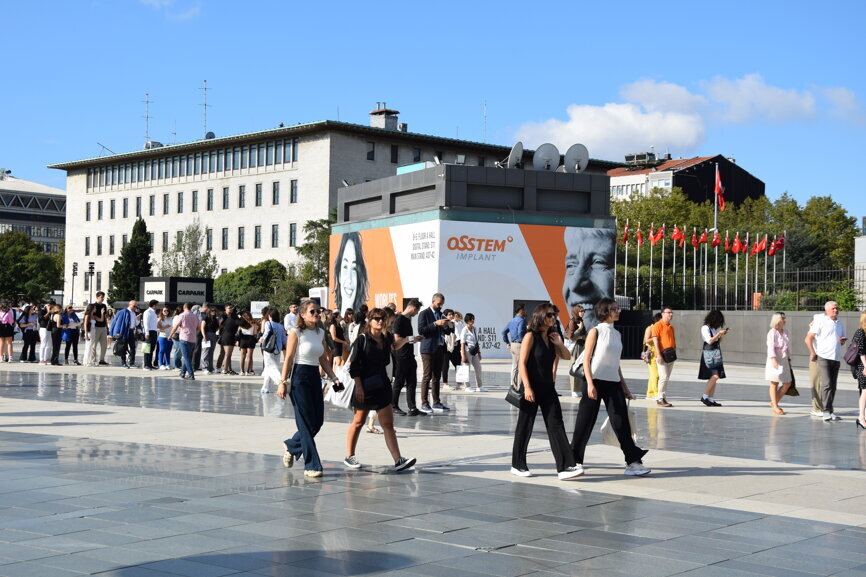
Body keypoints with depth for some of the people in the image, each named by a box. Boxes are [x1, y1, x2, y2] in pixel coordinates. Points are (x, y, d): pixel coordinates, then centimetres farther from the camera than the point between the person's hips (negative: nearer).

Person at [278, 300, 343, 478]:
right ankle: (312, 465, 0)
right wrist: (283, 382, -12)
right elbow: (288, 358, -8)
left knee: (318, 421, 6)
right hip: (300, 377, -7)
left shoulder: (320, 333, 12)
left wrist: (334, 378, 7)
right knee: (307, 422, -5)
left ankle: (291, 446, 32)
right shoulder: (296, 332, -6)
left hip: (315, 378, 7)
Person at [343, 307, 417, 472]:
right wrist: (358, 386, -16)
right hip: (364, 387, -5)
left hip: (382, 386, 5)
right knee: (359, 422, 9)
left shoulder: (386, 339, 7)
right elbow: (353, 364, -11)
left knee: (388, 424, -3)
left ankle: (398, 460, -10)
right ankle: (349, 457, 24)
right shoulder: (362, 339, -9)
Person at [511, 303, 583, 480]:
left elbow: (567, 357, 18)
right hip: (532, 388, -6)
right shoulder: (531, 336, -8)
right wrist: (527, 387, -20)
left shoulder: (551, 337, 12)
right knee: (525, 427, 4)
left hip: (548, 388, 6)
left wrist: (559, 344, -1)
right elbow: (522, 363, -13)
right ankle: (518, 465, 17)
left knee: (556, 425, -3)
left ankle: (565, 467, -8)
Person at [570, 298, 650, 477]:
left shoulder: (617, 334, 14)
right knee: (585, 423, 0)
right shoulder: (595, 331, -4)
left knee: (621, 422, -1)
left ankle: (633, 461, -1)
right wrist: (590, 384, -17)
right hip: (596, 381, -5)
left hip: (613, 383, 5)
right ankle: (575, 460, 12)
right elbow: (586, 359, -7)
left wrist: (624, 386, 17)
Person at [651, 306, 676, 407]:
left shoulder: (671, 327, 18)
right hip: (662, 356, -7)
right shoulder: (658, 325, -5)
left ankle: (663, 399, 11)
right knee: (664, 377, -13)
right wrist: (659, 355, -18)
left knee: (666, 378, 7)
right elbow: (655, 340, -12)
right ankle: (660, 398, -7)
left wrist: (674, 353, 15)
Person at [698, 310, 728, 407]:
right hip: (709, 354, -8)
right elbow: (709, 341, -15)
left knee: (714, 377, 5)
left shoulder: (716, 328, 16)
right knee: (715, 376, -17)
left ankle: (711, 399, 7)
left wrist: (723, 335, 7)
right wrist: (719, 333, -17)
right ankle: (704, 397, -10)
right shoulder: (705, 328, -8)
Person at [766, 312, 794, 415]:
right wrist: (774, 360, -24)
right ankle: (775, 407, 6)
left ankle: (774, 402, 17)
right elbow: (770, 347, -15)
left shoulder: (785, 332, 14)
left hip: (784, 361, 7)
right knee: (774, 384, 1)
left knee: (787, 383, 4)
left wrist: (789, 359, 16)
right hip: (775, 361, -7)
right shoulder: (772, 332, -8)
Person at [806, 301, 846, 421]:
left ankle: (829, 411, 15)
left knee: (833, 386, 8)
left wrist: (843, 341, 3)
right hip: (823, 357, -6)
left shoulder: (840, 324, 17)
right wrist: (813, 353, -9)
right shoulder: (820, 321, -3)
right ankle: (827, 411, -14)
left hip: (836, 358, 6)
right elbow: (808, 339, -5)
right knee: (827, 384, -14)